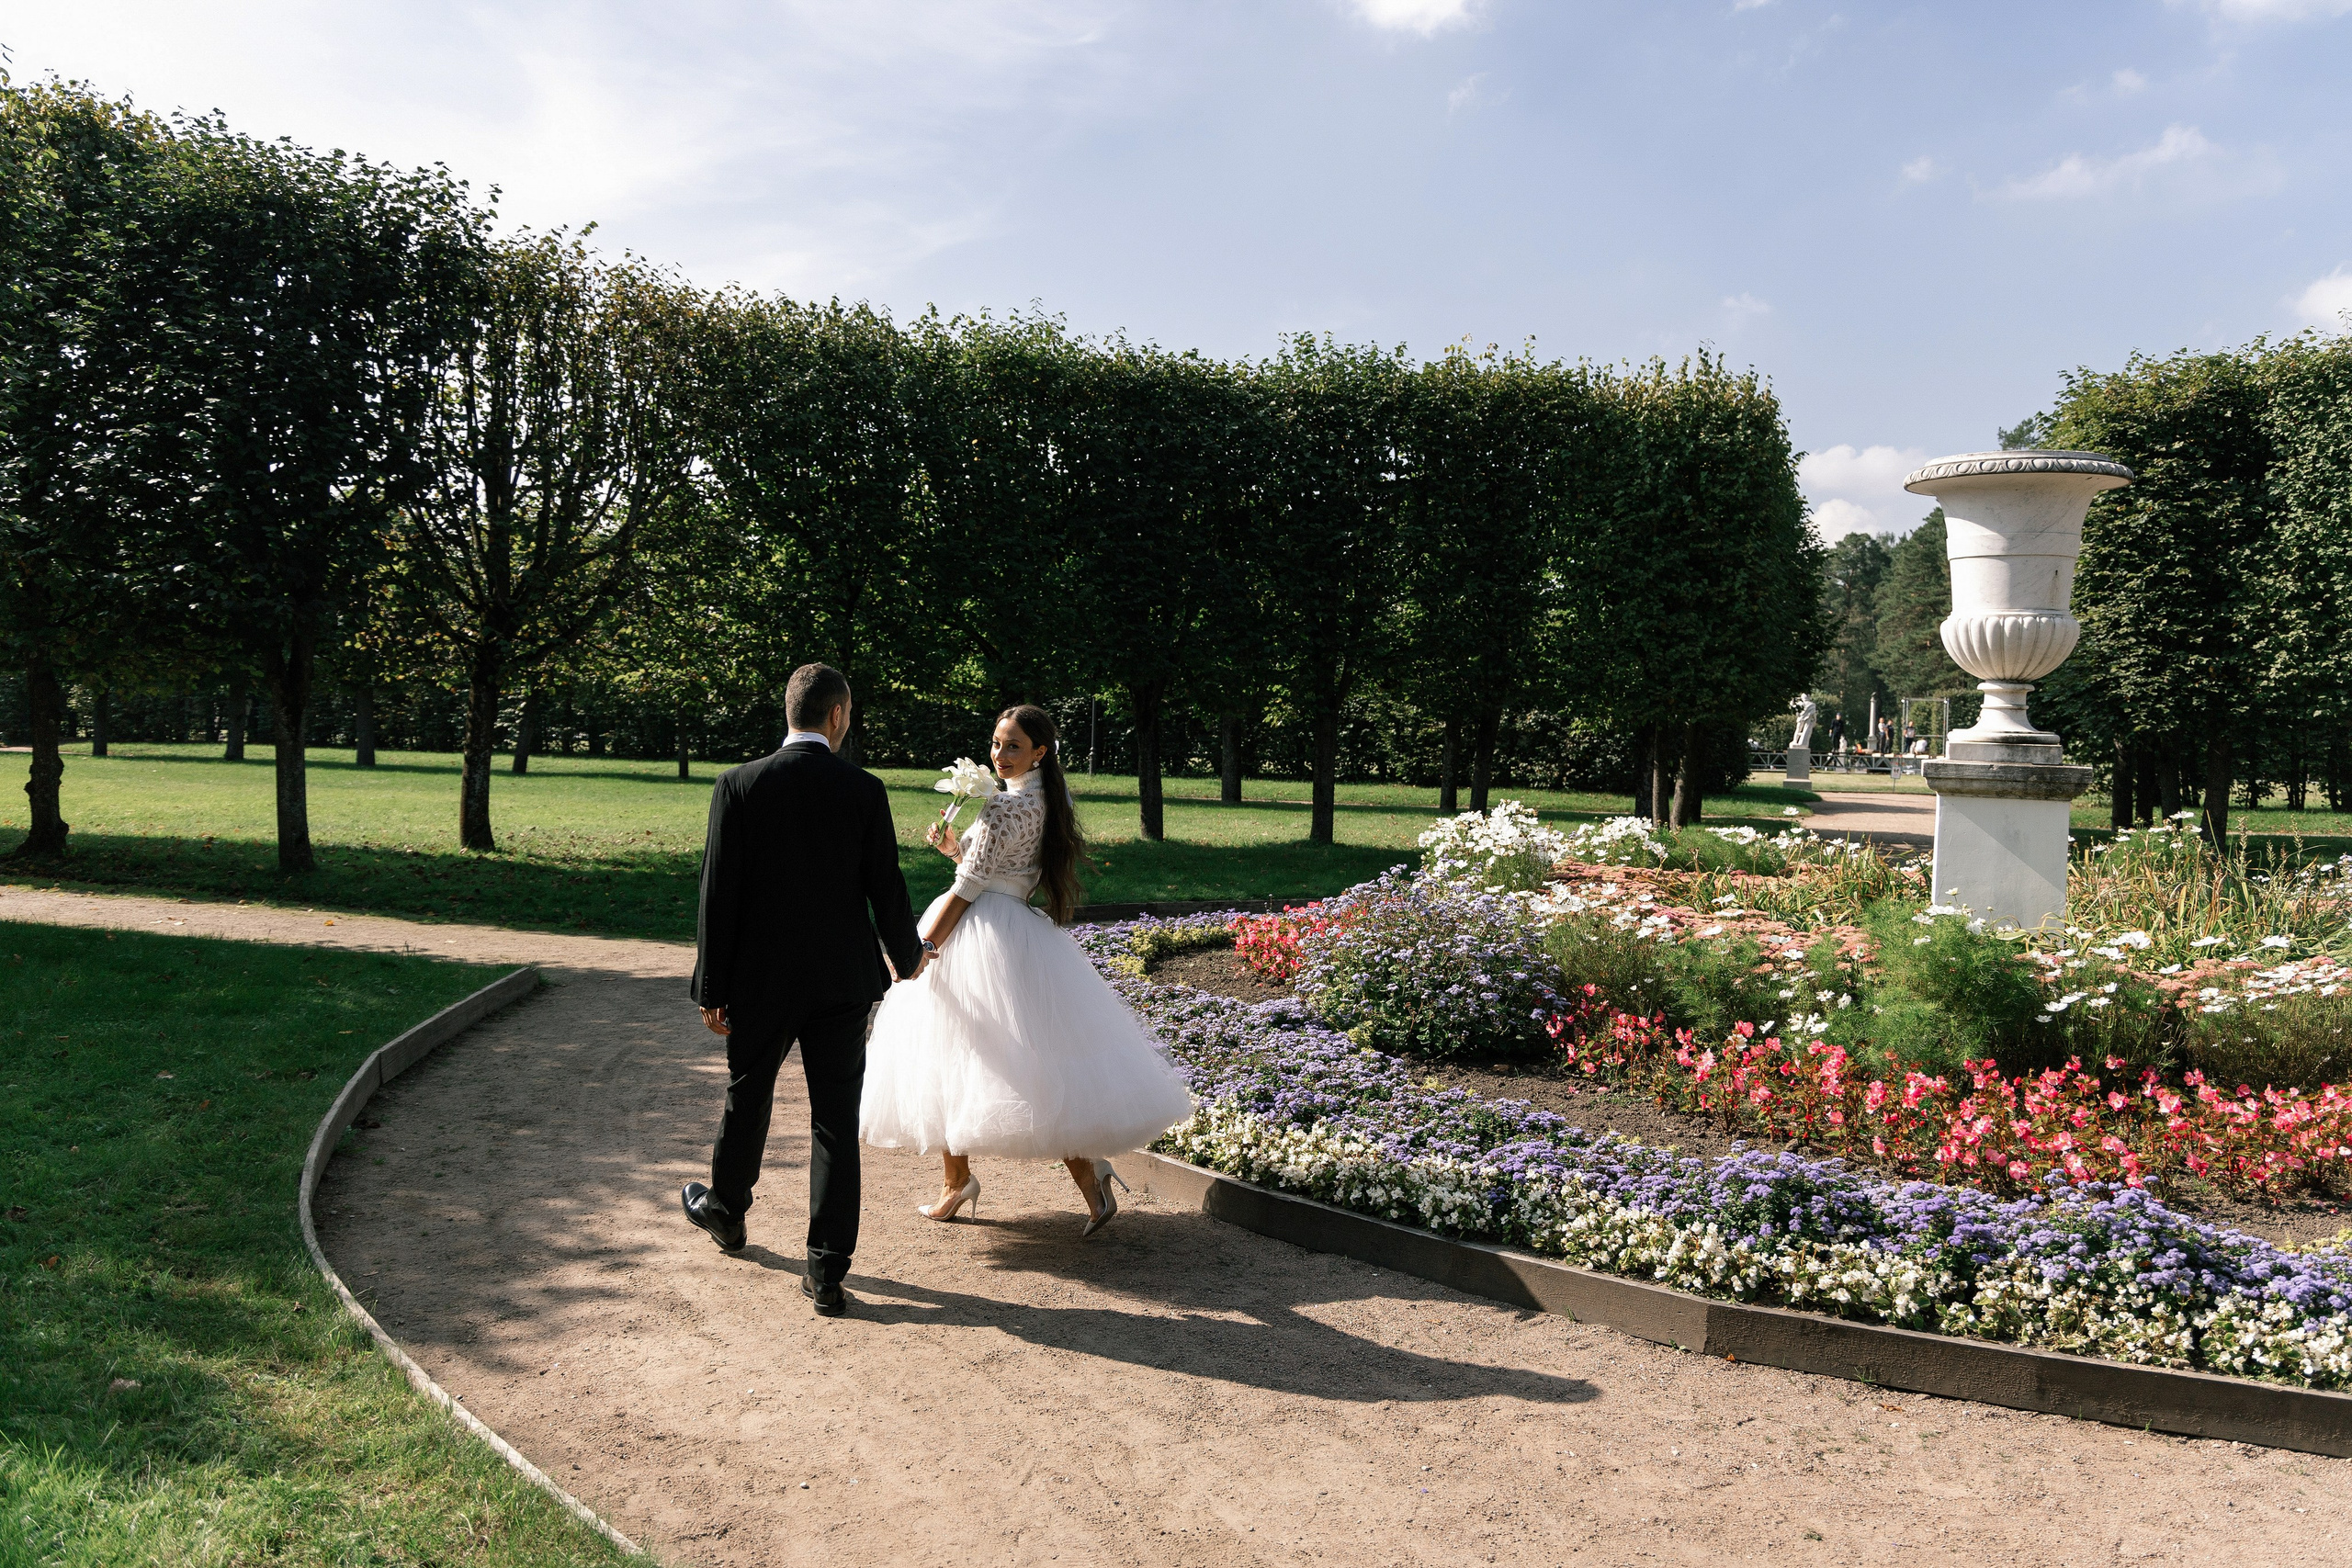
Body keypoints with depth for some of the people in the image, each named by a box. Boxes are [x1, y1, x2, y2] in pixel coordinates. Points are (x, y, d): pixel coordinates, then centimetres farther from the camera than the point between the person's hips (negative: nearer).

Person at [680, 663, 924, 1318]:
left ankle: (726, 1212, 45)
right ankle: (826, 1271, 5)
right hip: (842, 981, -1)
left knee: (747, 1098, 22)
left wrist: (711, 989, -1)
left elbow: (719, 893, -7)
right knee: (836, 1118, 4)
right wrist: (907, 956, 16)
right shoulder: (864, 790, -7)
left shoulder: (739, 785, -7)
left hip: (759, 979, 1)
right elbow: (885, 887, -2)